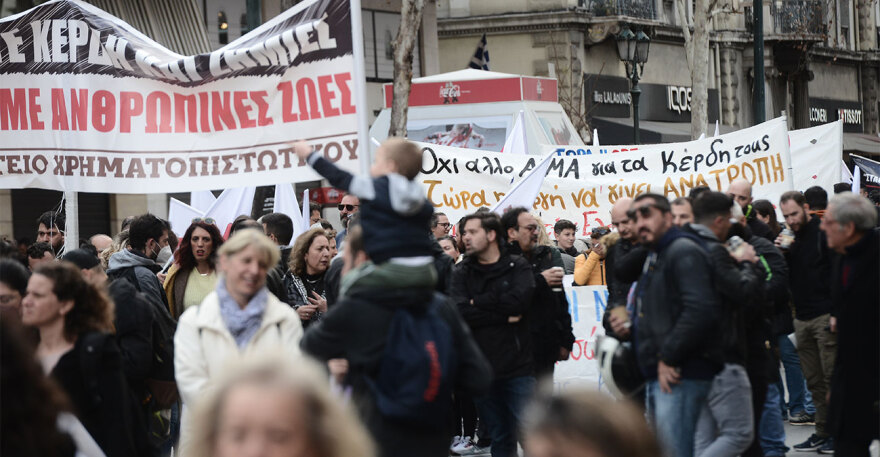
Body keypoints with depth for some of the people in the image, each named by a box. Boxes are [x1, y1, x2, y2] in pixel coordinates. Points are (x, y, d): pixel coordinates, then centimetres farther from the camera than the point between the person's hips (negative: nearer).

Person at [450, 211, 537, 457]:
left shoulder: (518, 266, 4)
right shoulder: (462, 272, 8)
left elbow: (520, 300, -16)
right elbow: (461, 312, -9)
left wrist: (478, 302, -8)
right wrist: (505, 316, -12)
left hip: (518, 365, -2)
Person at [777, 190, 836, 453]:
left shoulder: (823, 233, -6)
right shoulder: (790, 238, 15)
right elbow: (786, 277, 16)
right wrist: (780, 253, -2)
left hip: (825, 316, -7)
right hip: (802, 318, 7)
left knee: (831, 377, -5)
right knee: (814, 381, 7)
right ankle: (822, 433, 12)